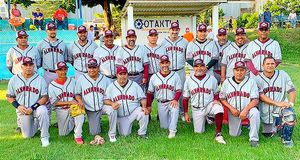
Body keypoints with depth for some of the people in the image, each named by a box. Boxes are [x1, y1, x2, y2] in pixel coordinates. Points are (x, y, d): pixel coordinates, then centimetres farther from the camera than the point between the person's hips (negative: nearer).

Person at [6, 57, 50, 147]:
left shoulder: (40, 79, -6)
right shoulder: (14, 79, 1)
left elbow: (45, 97, -9)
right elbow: (9, 97, 6)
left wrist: (32, 108, -20)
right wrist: (18, 106, -12)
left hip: (37, 107, -2)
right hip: (23, 111, 3)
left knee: (42, 111, -38)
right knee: (27, 136, 2)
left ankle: (44, 137, -21)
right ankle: (35, 123, 35)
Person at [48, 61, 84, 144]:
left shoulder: (72, 81, 4)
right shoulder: (52, 85, -4)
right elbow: (54, 102, -9)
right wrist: (69, 102, -20)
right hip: (61, 111, 0)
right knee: (63, 133, 1)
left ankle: (78, 136, -21)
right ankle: (72, 123, 35)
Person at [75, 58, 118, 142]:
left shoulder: (105, 79, -2)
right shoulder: (81, 79, 0)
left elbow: (106, 98, -4)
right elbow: (77, 94, 5)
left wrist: (112, 103, -26)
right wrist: (80, 101, -18)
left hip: (103, 106, -1)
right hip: (90, 110, 1)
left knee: (112, 110, -34)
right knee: (94, 133, 0)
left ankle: (112, 134, -13)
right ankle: (96, 123, 38)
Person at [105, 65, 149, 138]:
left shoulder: (134, 85, 3)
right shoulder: (111, 86, 3)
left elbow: (142, 98, 1)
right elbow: (106, 99, 0)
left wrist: (144, 107, -19)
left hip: (134, 111, -1)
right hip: (121, 117, 1)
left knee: (144, 112, -31)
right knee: (124, 134, -8)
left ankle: (142, 133, -7)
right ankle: (128, 124, 28)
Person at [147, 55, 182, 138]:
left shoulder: (175, 75, -2)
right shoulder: (154, 77, 3)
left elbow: (179, 90, -4)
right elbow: (150, 92, 8)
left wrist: (175, 100, -22)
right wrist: (148, 105, 4)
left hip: (172, 101, -2)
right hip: (161, 103, 2)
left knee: (175, 109, -37)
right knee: (164, 126, 3)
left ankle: (172, 131, -24)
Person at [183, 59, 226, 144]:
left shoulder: (212, 79, 2)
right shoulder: (188, 81, 3)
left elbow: (216, 93, 10)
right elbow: (185, 98, 6)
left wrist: (216, 100, -13)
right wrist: (186, 113, 3)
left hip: (209, 105, -2)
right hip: (196, 109, 2)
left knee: (219, 108, -36)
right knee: (199, 132, 3)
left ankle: (218, 134, -24)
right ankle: (204, 120, 37)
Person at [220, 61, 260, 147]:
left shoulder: (251, 81, -5)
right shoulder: (227, 82, 1)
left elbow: (255, 100, -11)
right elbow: (222, 99, 3)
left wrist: (245, 110, -25)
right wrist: (231, 108, -13)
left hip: (248, 108, -2)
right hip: (233, 111, 2)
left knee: (255, 113, -36)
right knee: (234, 134, 4)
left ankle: (254, 139, -23)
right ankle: (240, 123, 38)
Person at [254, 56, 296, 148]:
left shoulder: (282, 75, 0)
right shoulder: (258, 79, -4)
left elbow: (291, 90, 0)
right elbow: (261, 96, -13)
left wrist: (291, 102, -19)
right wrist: (277, 103, -23)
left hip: (282, 107, 0)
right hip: (266, 111, 0)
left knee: (290, 115, -33)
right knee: (268, 134, 6)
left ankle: (287, 139, -7)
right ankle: (276, 126, 42)